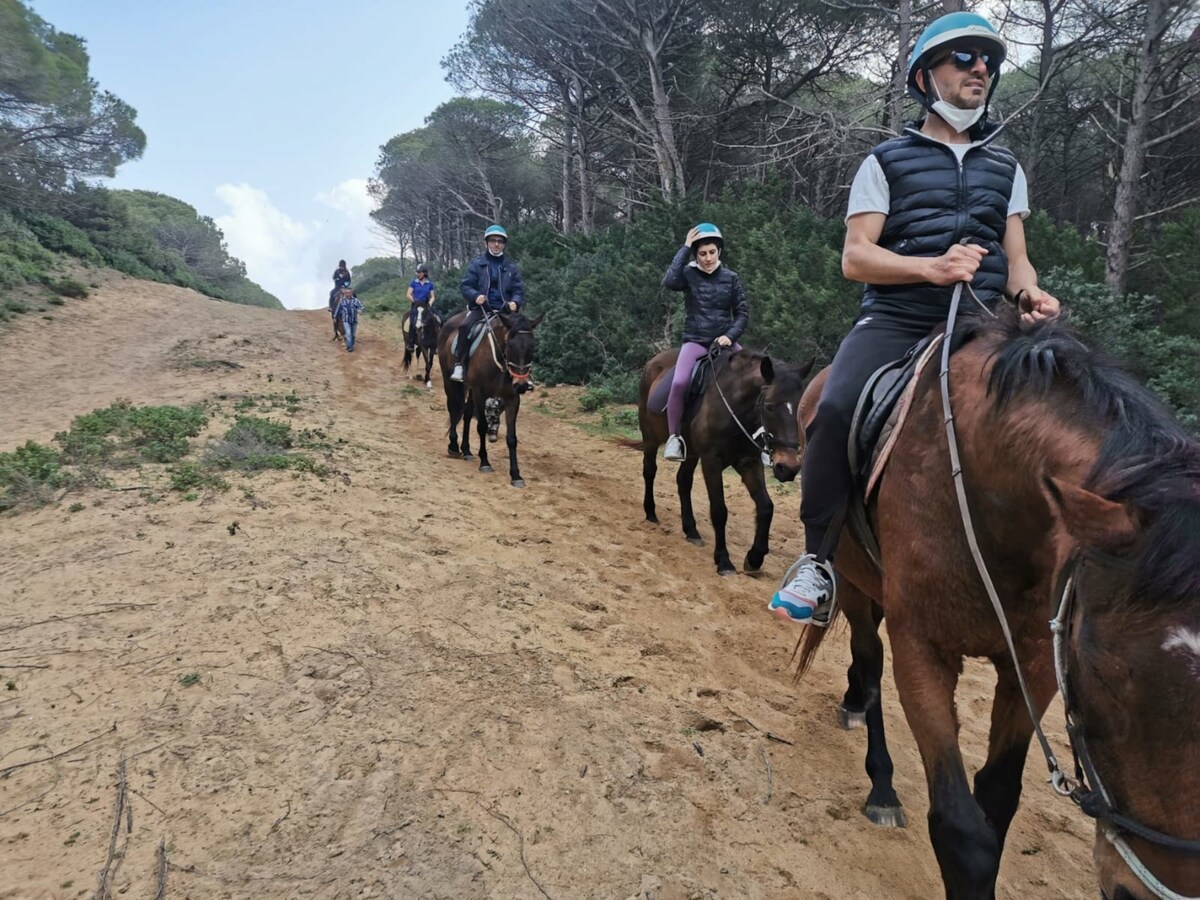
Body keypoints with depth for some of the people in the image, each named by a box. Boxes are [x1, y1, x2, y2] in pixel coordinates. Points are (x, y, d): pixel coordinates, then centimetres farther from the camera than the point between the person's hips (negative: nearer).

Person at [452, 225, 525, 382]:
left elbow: (519, 290, 9)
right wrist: (475, 296, -19)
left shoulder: (511, 266, 11)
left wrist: (515, 302, -14)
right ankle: (460, 365, -22)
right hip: (481, 307, -2)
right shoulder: (476, 263, 6)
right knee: (465, 327, -30)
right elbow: (465, 286, 3)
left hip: (504, 310, 2)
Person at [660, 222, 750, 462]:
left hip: (725, 340, 3)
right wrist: (685, 248, -16)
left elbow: (743, 313, 5)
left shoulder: (730, 277, 5)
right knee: (679, 383, -28)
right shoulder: (689, 274, 0)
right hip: (695, 341, -2)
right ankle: (674, 437, -13)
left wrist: (730, 336, -13)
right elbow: (669, 282, -23)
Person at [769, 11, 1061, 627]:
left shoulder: (1006, 167, 24)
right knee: (836, 409, -31)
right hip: (896, 320, -4)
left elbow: (1015, 258, 19)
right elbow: (855, 258, 1)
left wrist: (1029, 294, -6)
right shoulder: (886, 162, 12)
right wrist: (932, 266, -16)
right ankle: (820, 562, -19)